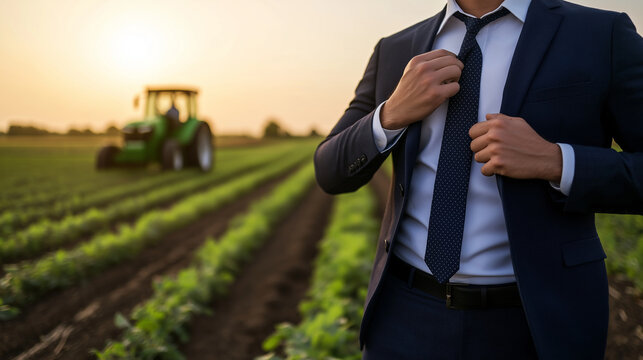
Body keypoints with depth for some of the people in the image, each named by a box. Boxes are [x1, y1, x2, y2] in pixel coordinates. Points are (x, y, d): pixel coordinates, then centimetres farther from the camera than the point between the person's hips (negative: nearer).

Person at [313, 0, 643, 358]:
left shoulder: (603, 36, -4)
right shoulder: (397, 52, 5)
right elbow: (334, 173, 5)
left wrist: (554, 162, -21)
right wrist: (392, 114, -14)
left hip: (536, 326, -2)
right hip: (410, 315, 3)